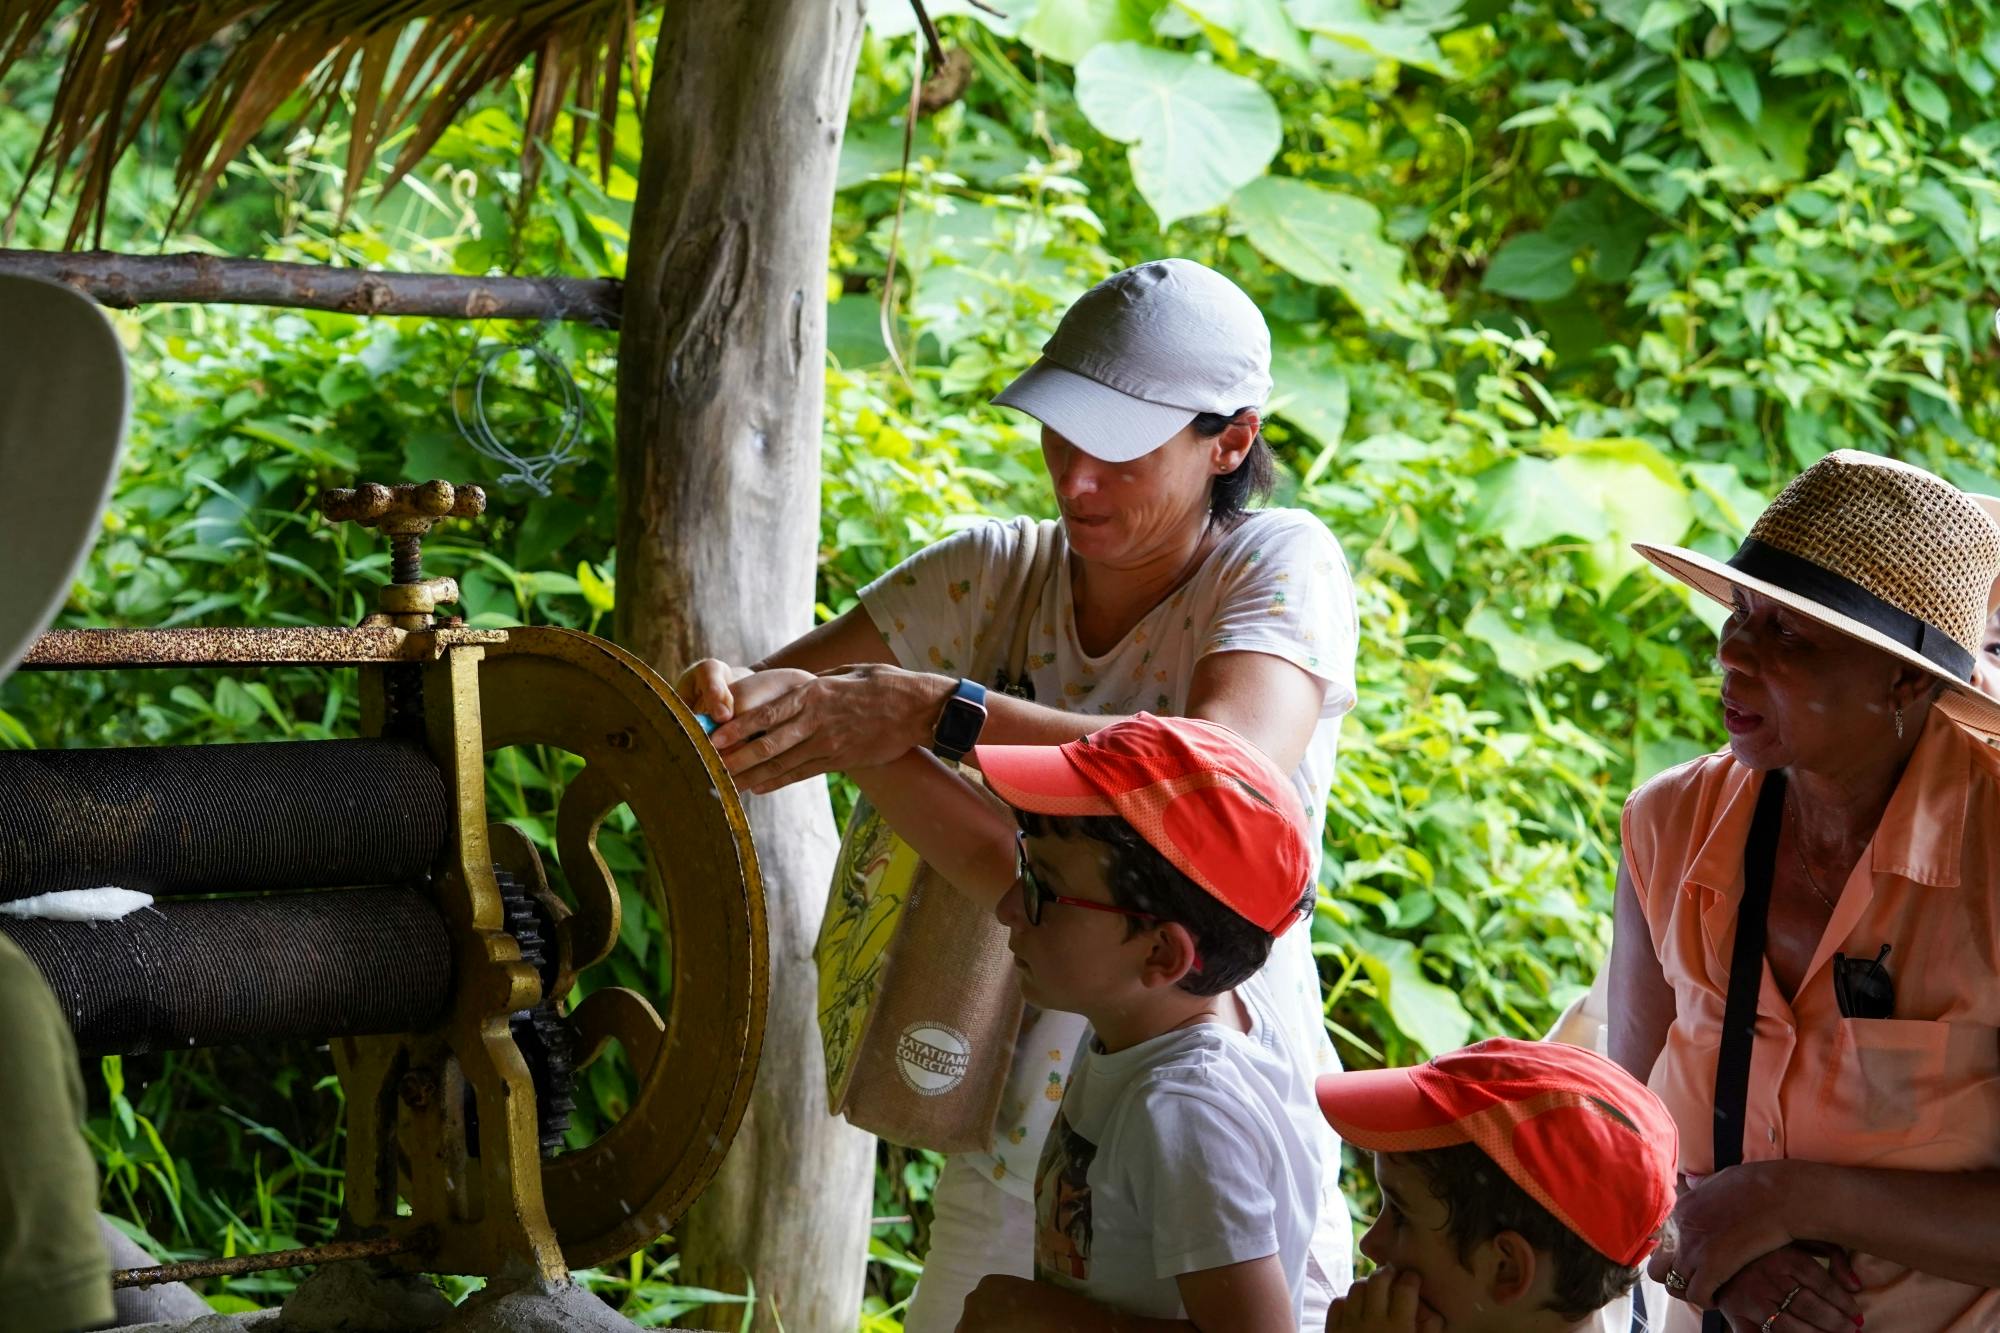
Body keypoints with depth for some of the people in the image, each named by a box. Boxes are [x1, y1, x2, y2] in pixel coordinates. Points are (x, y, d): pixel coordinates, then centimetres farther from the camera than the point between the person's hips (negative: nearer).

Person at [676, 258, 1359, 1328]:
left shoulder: (1278, 565, -11)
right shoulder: (995, 575, 1)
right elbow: (778, 701, -3)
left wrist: (933, 711, -38)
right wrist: (721, 697, -29)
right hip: (1018, 1132, 4)